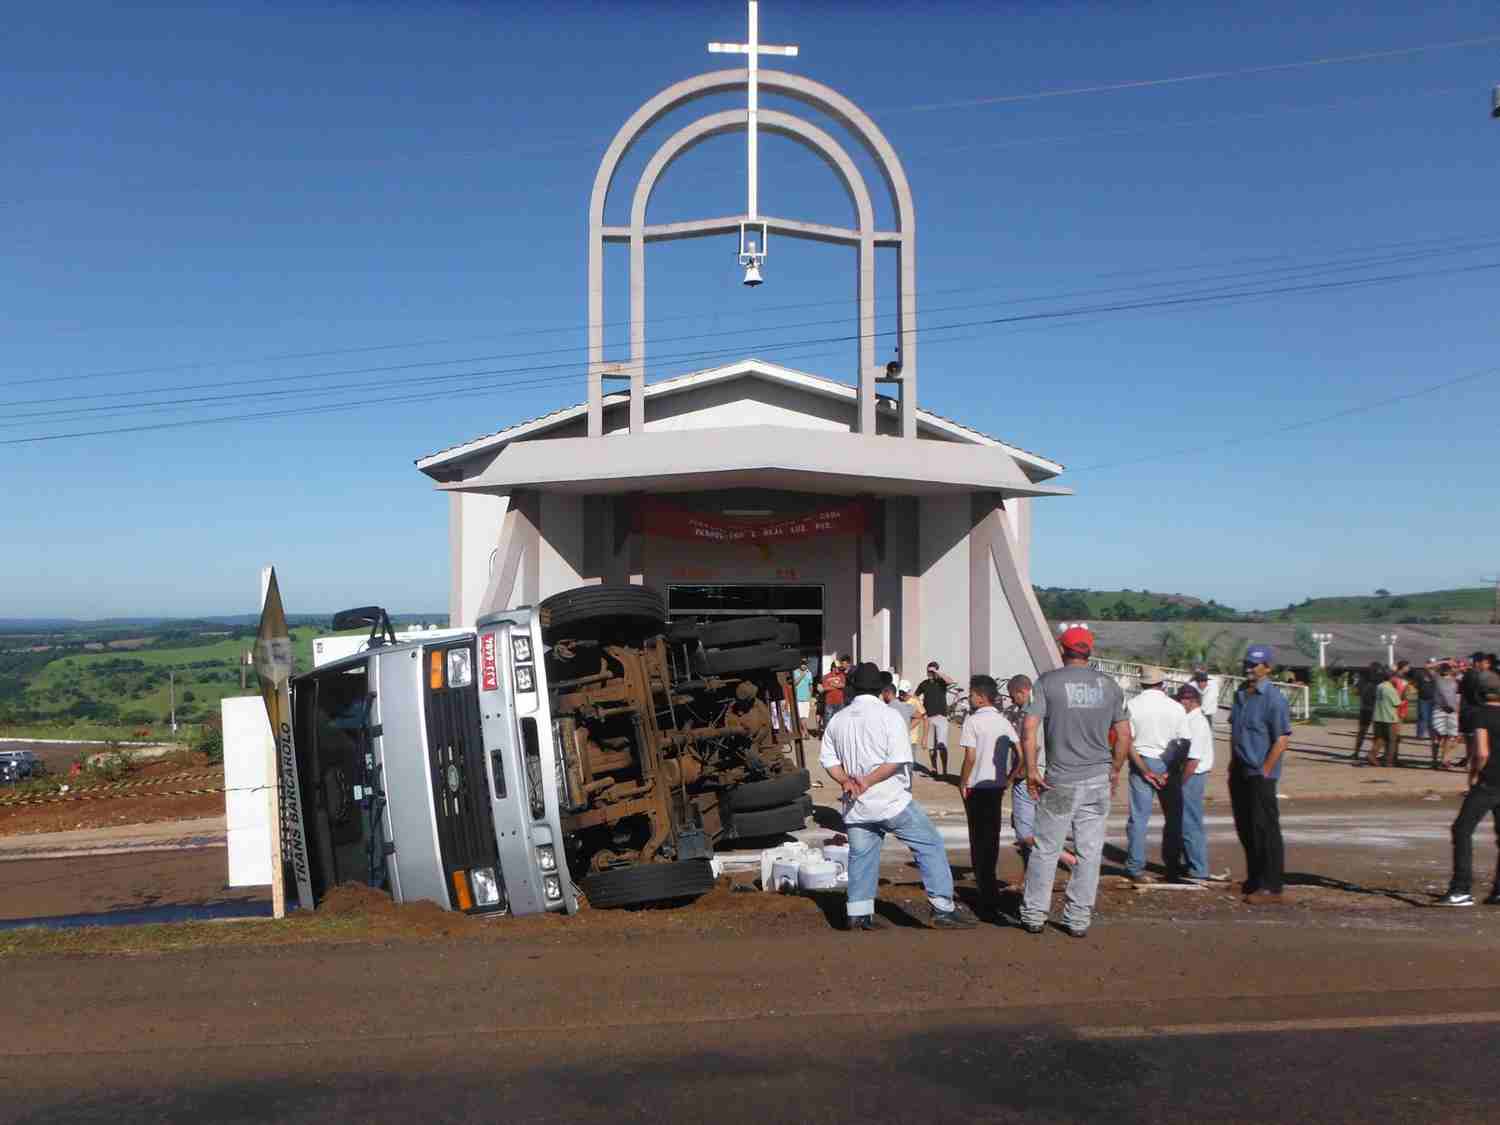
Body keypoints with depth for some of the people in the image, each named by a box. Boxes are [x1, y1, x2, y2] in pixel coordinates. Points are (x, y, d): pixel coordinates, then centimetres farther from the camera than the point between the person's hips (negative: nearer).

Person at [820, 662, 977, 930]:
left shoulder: (837, 720, 7)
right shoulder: (888, 715, -8)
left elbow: (828, 760, 7)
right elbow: (898, 761, -15)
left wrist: (846, 780, -5)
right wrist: (868, 781, -14)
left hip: (855, 805, 5)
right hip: (891, 801, -5)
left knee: (861, 857, 15)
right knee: (930, 846, 5)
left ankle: (859, 915, 14)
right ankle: (944, 909, 2)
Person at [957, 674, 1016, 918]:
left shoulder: (973, 720, -11)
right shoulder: (1004, 721, 6)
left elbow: (970, 757, -16)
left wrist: (962, 783, -5)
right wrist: (1009, 777, 9)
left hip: (977, 786, -5)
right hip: (997, 785, 5)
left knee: (979, 838, 2)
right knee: (992, 836, 16)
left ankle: (988, 897, 1)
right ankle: (989, 881, 27)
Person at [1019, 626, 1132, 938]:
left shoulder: (1048, 681, -4)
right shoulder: (1109, 685, 6)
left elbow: (1029, 729, -12)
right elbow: (1124, 735, 8)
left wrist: (1031, 770, -4)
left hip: (1060, 781, -3)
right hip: (1099, 781, 3)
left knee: (1046, 850, 8)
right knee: (1090, 852, 9)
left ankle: (1034, 915, 15)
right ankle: (1079, 919, 15)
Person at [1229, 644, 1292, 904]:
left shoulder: (1273, 698, -13)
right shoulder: (1240, 694, 11)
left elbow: (1282, 739, -16)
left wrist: (1264, 771, -16)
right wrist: (1233, 762, 14)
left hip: (1260, 775, -8)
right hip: (1239, 772, 8)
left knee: (1265, 829, -4)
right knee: (1245, 827, 15)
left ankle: (1271, 888, 3)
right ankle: (1254, 879, 27)